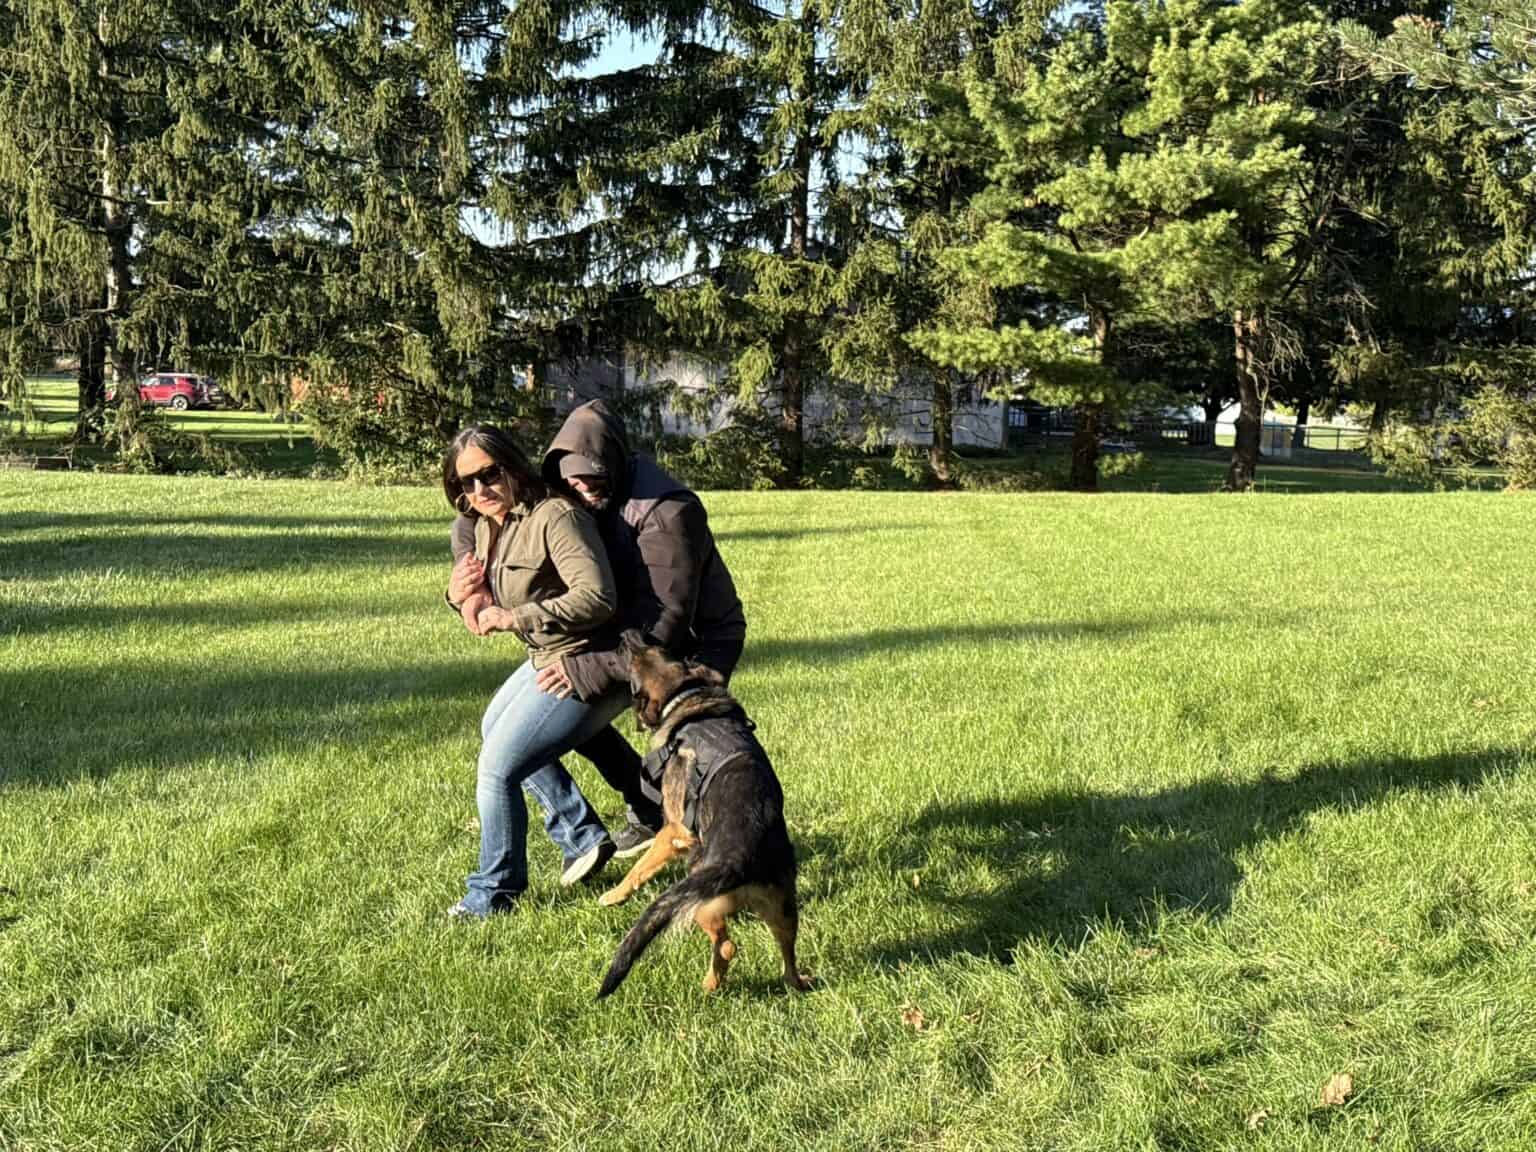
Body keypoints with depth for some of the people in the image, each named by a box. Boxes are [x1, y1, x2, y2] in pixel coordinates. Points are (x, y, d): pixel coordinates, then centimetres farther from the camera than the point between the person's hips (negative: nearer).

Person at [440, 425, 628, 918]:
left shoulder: (555, 517, -25)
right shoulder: (486, 525, 5)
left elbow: (597, 596, -34)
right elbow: (487, 609, 15)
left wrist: (516, 617, -33)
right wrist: (462, 595, -9)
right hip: (548, 658, 11)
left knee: (498, 768, -11)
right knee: (494, 729, 30)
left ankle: (493, 893, 9)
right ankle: (583, 837, 33)